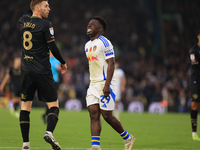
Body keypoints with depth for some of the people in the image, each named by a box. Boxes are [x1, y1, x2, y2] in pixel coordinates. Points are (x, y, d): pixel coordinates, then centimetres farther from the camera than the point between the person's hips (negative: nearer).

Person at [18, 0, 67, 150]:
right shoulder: (45, 24, -10)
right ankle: (49, 132, -22)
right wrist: (63, 62, 4)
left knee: (25, 106, 9)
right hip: (43, 72, -5)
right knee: (54, 105, 3)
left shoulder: (23, 21, 6)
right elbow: (53, 47, -11)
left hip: (26, 71, 5)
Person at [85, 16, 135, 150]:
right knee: (94, 114, -3)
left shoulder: (105, 43, -10)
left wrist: (107, 85, -23)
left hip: (105, 83, -8)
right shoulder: (88, 45, 16)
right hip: (93, 84, 8)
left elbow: (111, 64, -16)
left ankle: (128, 138, 12)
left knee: (107, 115, -6)